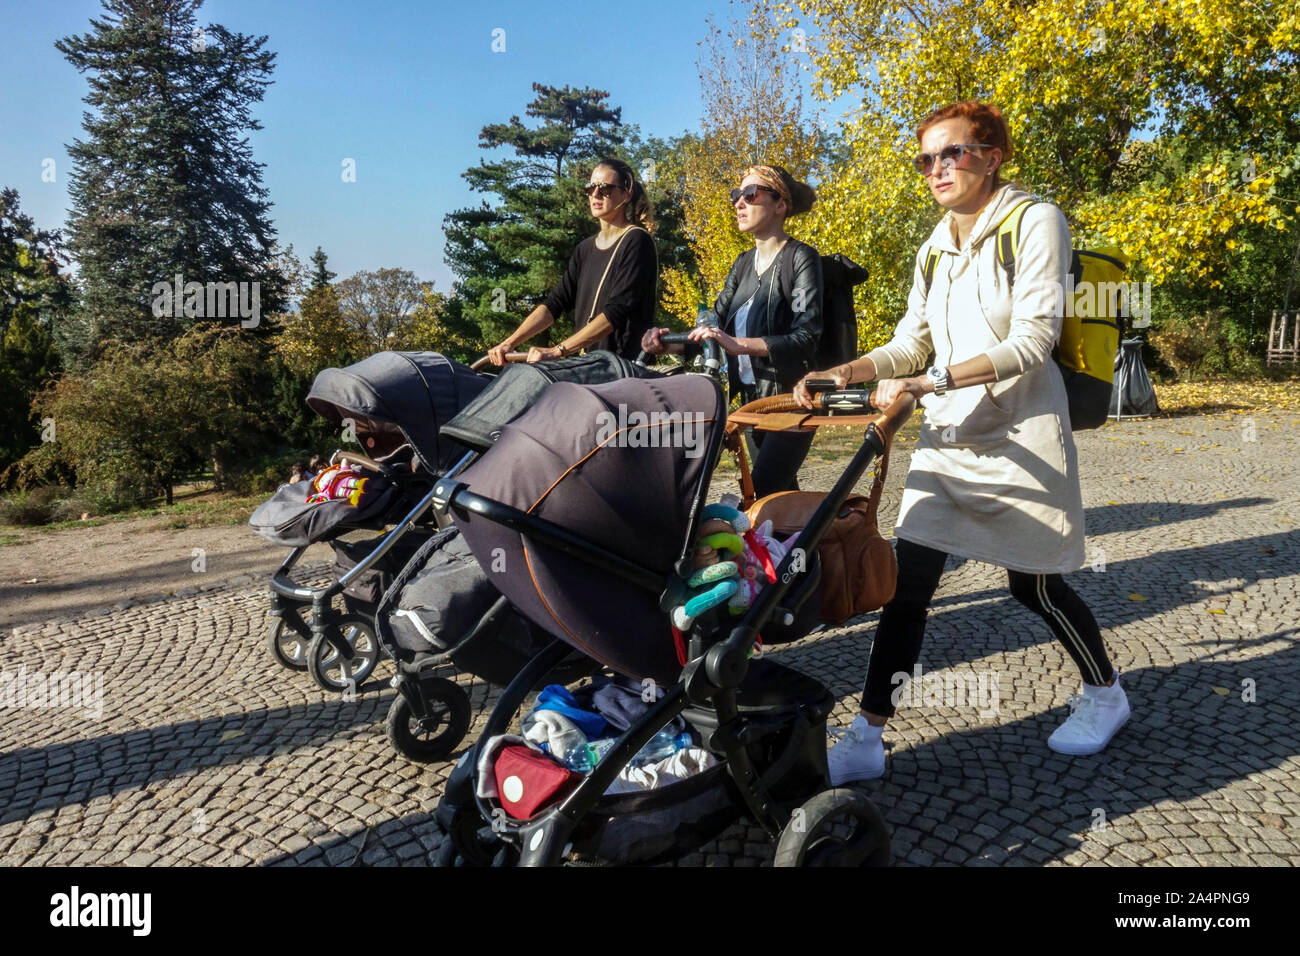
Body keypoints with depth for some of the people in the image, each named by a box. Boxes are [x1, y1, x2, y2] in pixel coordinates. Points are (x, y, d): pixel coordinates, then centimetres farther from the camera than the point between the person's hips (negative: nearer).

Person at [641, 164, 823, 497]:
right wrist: (670, 342, -12)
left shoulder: (800, 257, -10)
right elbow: (716, 323, 8)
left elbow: (806, 336, -22)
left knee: (763, 491, -17)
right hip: (753, 395, 7)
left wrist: (739, 344, -34)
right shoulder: (744, 263, 12)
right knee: (781, 493, 14)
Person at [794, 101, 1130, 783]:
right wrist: (846, 373, -8)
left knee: (1034, 585, 7)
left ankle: (1106, 695, 36)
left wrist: (935, 380, -27)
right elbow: (910, 344, 10)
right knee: (909, 580, -2)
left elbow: (1033, 340, -17)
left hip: (1019, 436, -5)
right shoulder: (936, 247, 13)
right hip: (946, 437, 5)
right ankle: (866, 738, 4)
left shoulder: (1035, 221, -7)